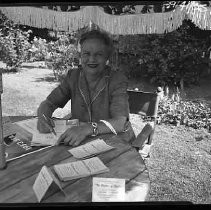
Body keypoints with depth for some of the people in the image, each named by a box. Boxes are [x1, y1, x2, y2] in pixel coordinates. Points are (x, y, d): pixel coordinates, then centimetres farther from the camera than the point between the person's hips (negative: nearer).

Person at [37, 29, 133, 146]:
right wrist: (43, 119, -20)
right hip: (77, 142, 2)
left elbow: (120, 122, -23)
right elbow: (48, 104, 3)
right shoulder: (73, 76, 2)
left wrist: (88, 128, -40)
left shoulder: (118, 81, -11)